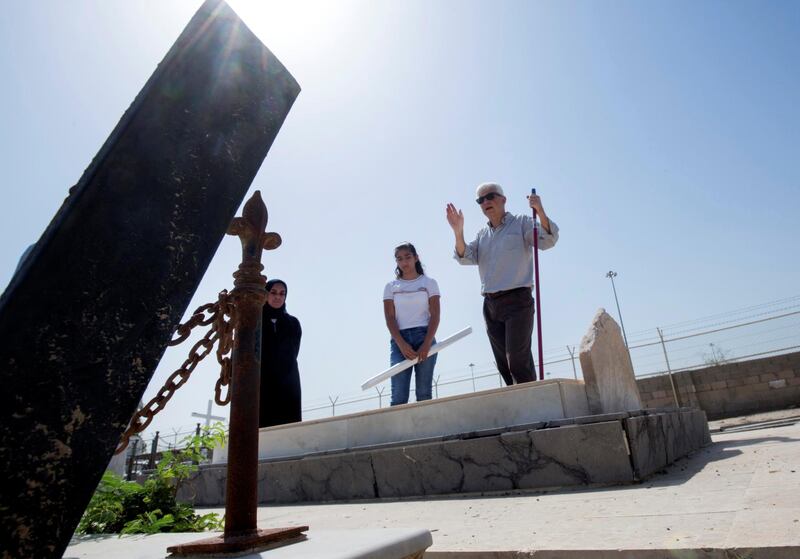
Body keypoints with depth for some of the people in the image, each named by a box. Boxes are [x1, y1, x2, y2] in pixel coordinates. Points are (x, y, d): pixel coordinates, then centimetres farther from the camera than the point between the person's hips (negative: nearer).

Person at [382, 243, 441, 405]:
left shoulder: (429, 283, 10)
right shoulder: (391, 286, 12)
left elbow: (435, 316, 1)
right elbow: (390, 318, 2)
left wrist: (426, 344, -13)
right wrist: (402, 344, -13)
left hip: (425, 337, 0)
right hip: (400, 340, 1)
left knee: (424, 393, -3)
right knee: (398, 396, -9)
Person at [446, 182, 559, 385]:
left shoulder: (521, 223, 5)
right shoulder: (482, 234, 20)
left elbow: (548, 240, -9)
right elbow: (466, 257, 5)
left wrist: (540, 212, -25)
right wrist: (458, 232, -11)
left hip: (517, 300, -6)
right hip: (490, 304, 6)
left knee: (518, 359, -15)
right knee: (503, 363, 6)